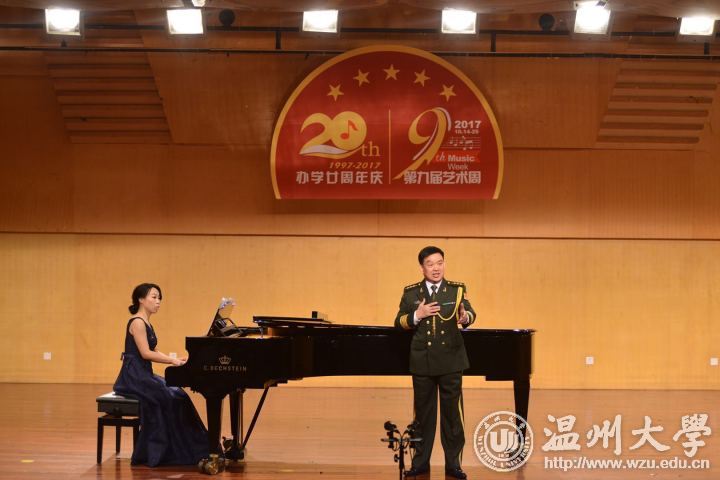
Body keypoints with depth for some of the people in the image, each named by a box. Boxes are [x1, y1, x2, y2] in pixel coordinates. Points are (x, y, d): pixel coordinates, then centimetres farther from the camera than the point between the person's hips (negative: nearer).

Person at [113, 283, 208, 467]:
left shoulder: (146, 324, 17)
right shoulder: (137, 322, -13)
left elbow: (155, 352, 16)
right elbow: (145, 353, -20)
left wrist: (175, 360, 2)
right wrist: (173, 360, -17)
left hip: (144, 375, 9)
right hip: (134, 376, -9)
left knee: (177, 395, 0)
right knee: (170, 398, -17)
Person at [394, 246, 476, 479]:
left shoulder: (456, 290, 1)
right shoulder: (411, 293, 3)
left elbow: (469, 312, -13)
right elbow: (399, 323, 2)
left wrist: (465, 317, -37)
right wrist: (417, 315, -17)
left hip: (450, 361, -1)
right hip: (422, 362, 1)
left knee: (452, 412, 3)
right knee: (423, 413, 9)